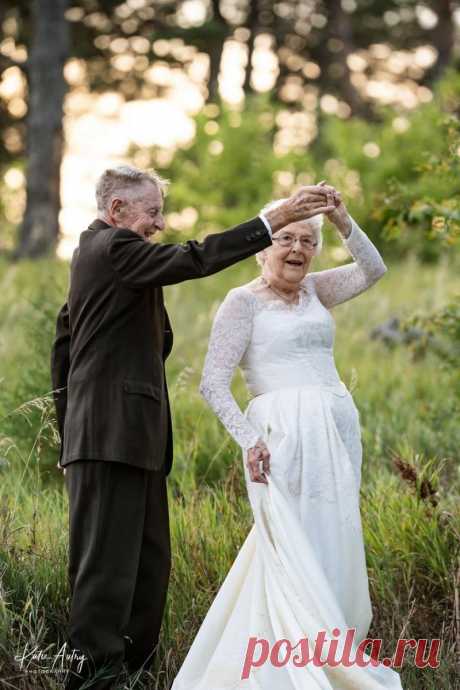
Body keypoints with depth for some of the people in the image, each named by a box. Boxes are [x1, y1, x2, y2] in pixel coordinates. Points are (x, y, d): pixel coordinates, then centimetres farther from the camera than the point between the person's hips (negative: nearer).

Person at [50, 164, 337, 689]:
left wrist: (68, 423, 27)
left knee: (149, 560, 11)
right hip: (114, 434, -11)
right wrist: (274, 220, -21)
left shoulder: (91, 252, 23)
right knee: (108, 559, -10)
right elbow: (194, 259, -21)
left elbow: (63, 345, 26)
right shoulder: (114, 247, -10)